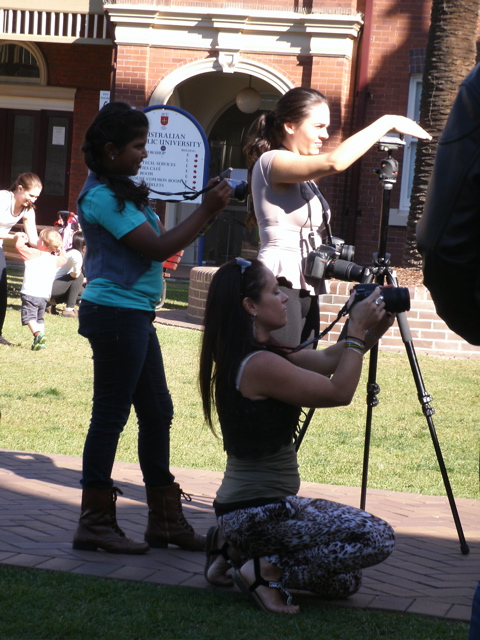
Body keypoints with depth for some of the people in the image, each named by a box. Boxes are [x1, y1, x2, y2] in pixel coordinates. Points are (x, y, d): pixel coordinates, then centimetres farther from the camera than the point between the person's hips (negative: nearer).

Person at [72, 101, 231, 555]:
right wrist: (206, 212, -15)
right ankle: (94, 523, 4)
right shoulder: (103, 196, -16)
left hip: (135, 314, 10)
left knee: (157, 412, 12)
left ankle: (165, 519, 19)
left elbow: (155, 240, 17)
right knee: (111, 415, -4)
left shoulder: (119, 191, 15)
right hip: (116, 311, -10)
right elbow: (158, 248, -19)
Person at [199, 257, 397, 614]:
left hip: (244, 509, 10)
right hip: (258, 512, -10)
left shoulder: (261, 354, 8)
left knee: (344, 581, 17)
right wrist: (357, 331, -6)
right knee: (378, 538, -12)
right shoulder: (259, 364, -21)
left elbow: (324, 361, 12)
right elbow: (339, 392, -13)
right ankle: (266, 570, -9)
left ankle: (234, 547, 15)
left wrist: (370, 332, -1)